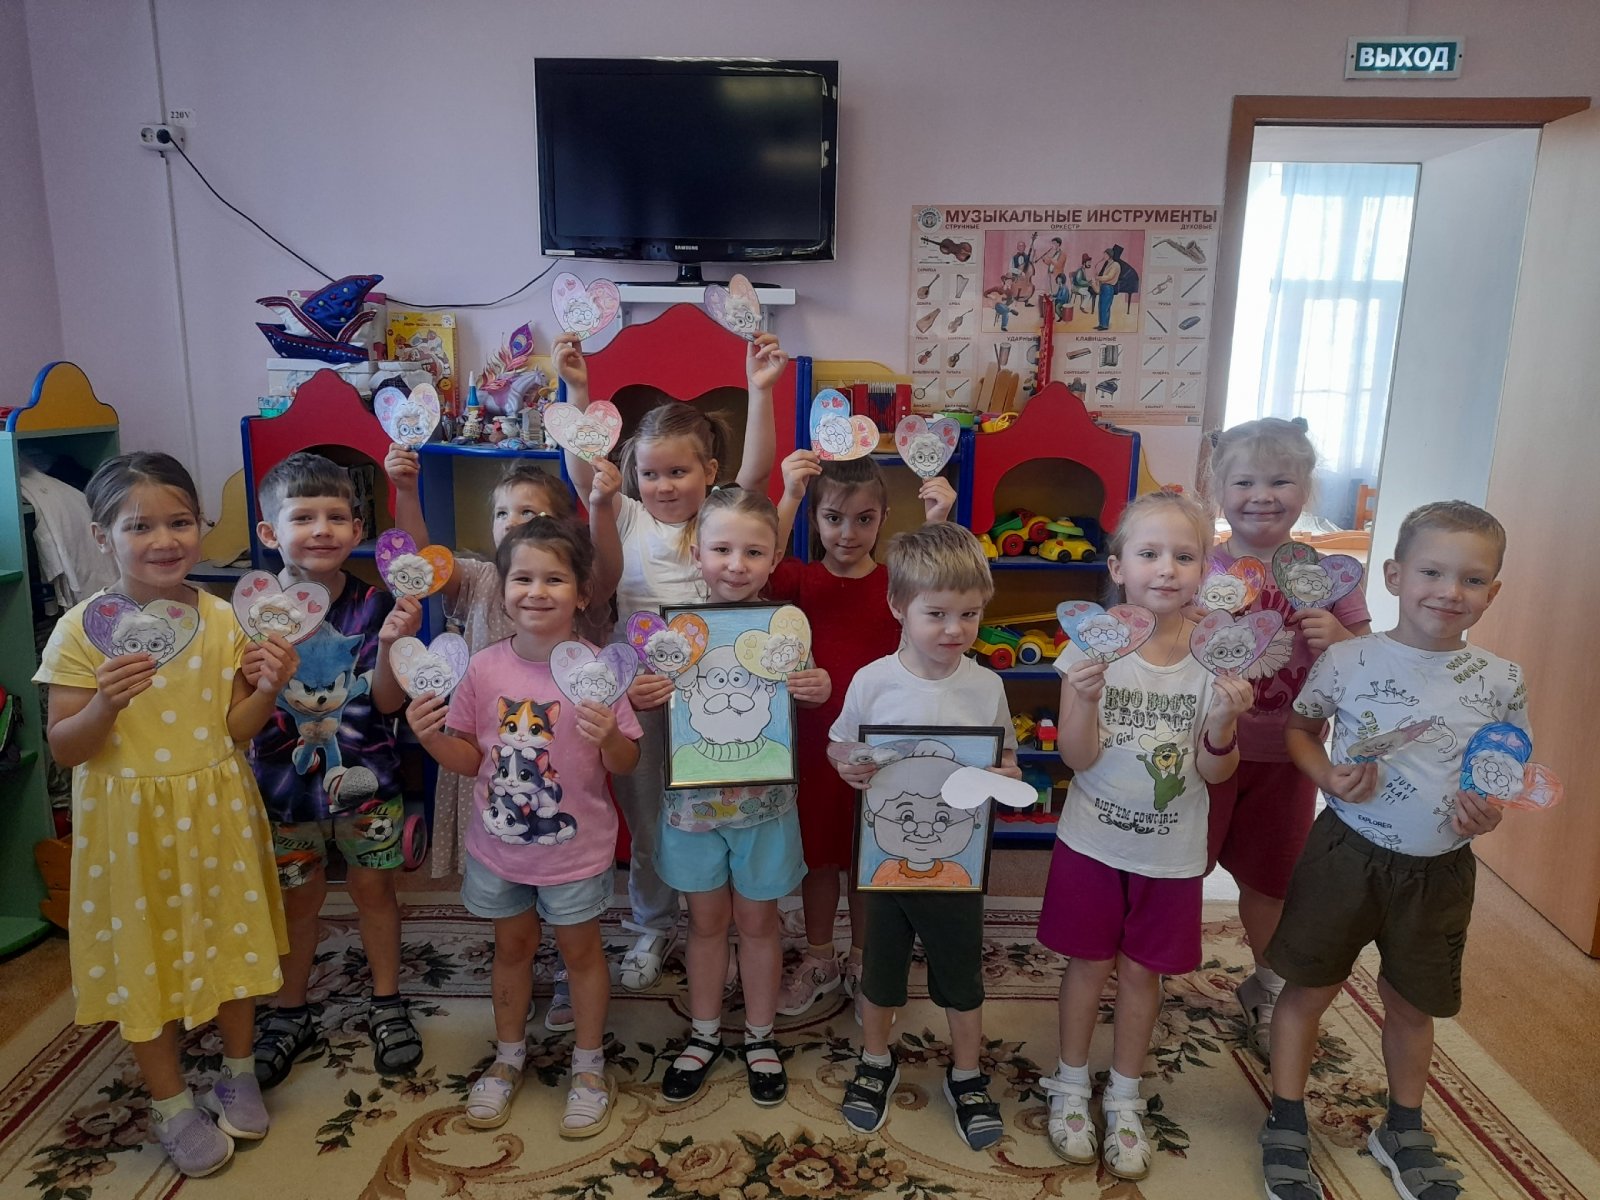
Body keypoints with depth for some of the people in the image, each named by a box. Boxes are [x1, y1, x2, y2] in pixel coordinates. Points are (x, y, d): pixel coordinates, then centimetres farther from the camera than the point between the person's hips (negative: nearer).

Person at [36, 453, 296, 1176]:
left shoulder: (221, 620, -4)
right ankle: (171, 1104, 32)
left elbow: (233, 730, 2)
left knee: (230, 940, 16)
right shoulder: (83, 629, -11)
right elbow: (63, 749, -9)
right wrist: (106, 703, -28)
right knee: (144, 954, 11)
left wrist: (266, 689, -18)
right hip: (131, 823, -2)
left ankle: (238, 1073, 39)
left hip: (216, 814, 2)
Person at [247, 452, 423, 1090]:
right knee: (297, 896, 16)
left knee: (374, 889, 14)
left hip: (365, 780, 0)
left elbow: (387, 702, -13)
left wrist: (390, 644, -29)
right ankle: (290, 1015, 38)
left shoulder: (374, 605, -12)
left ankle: (386, 1004, 35)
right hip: (284, 782, 0)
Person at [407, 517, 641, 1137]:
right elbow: (470, 760, 0)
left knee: (580, 948, 16)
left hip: (575, 848, -3)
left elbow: (626, 765, -12)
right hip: (498, 846, 3)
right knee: (512, 946, 22)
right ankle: (508, 1057, 45)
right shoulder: (484, 667, -8)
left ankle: (589, 1066, 38)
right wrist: (430, 736, -17)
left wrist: (608, 738, -32)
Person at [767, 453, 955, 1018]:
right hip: (815, 742, 0)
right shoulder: (802, 580, -5)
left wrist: (937, 523, -37)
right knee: (819, 853, 17)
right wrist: (789, 496, -37)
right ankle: (818, 959, 37)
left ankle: (862, 962, 35)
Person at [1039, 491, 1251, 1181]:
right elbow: (1078, 757, -15)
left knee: (1142, 971, 15)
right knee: (1089, 963, 13)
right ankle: (1071, 1087, 36)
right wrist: (1086, 697, -34)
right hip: (1093, 842, -1)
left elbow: (1214, 772, -7)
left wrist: (1224, 720, -27)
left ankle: (1124, 1099, 36)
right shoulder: (1092, 643, -13)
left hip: (1171, 852, 1)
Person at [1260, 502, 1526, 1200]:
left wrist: (1491, 812, -13)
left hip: (1440, 872, 2)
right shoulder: (1350, 660, -11)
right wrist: (1327, 775, -16)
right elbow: (1300, 729, 2)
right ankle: (1286, 1127, 30)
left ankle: (1402, 1132, 44)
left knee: (1411, 1004, 20)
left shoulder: (1501, 682, -5)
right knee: (1309, 990, 9)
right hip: (1347, 854, -2)